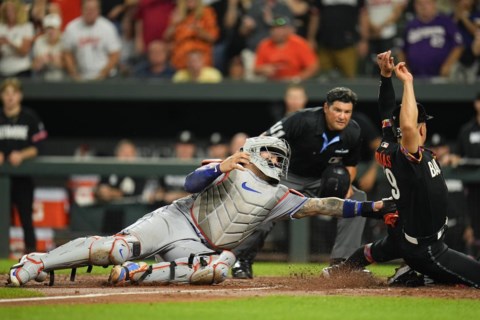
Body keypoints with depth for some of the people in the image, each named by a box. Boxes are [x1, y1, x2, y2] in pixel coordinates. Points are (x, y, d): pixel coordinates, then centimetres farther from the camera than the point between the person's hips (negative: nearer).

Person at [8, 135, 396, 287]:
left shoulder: (279, 196, 12)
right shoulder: (233, 168, 3)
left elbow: (321, 206, 6)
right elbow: (192, 183, -9)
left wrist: (371, 208, -2)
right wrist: (220, 168, -26)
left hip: (204, 247, 3)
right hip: (178, 221, -3)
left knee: (218, 268, -33)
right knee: (119, 247, -24)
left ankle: (140, 273, -29)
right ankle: (36, 263, -16)